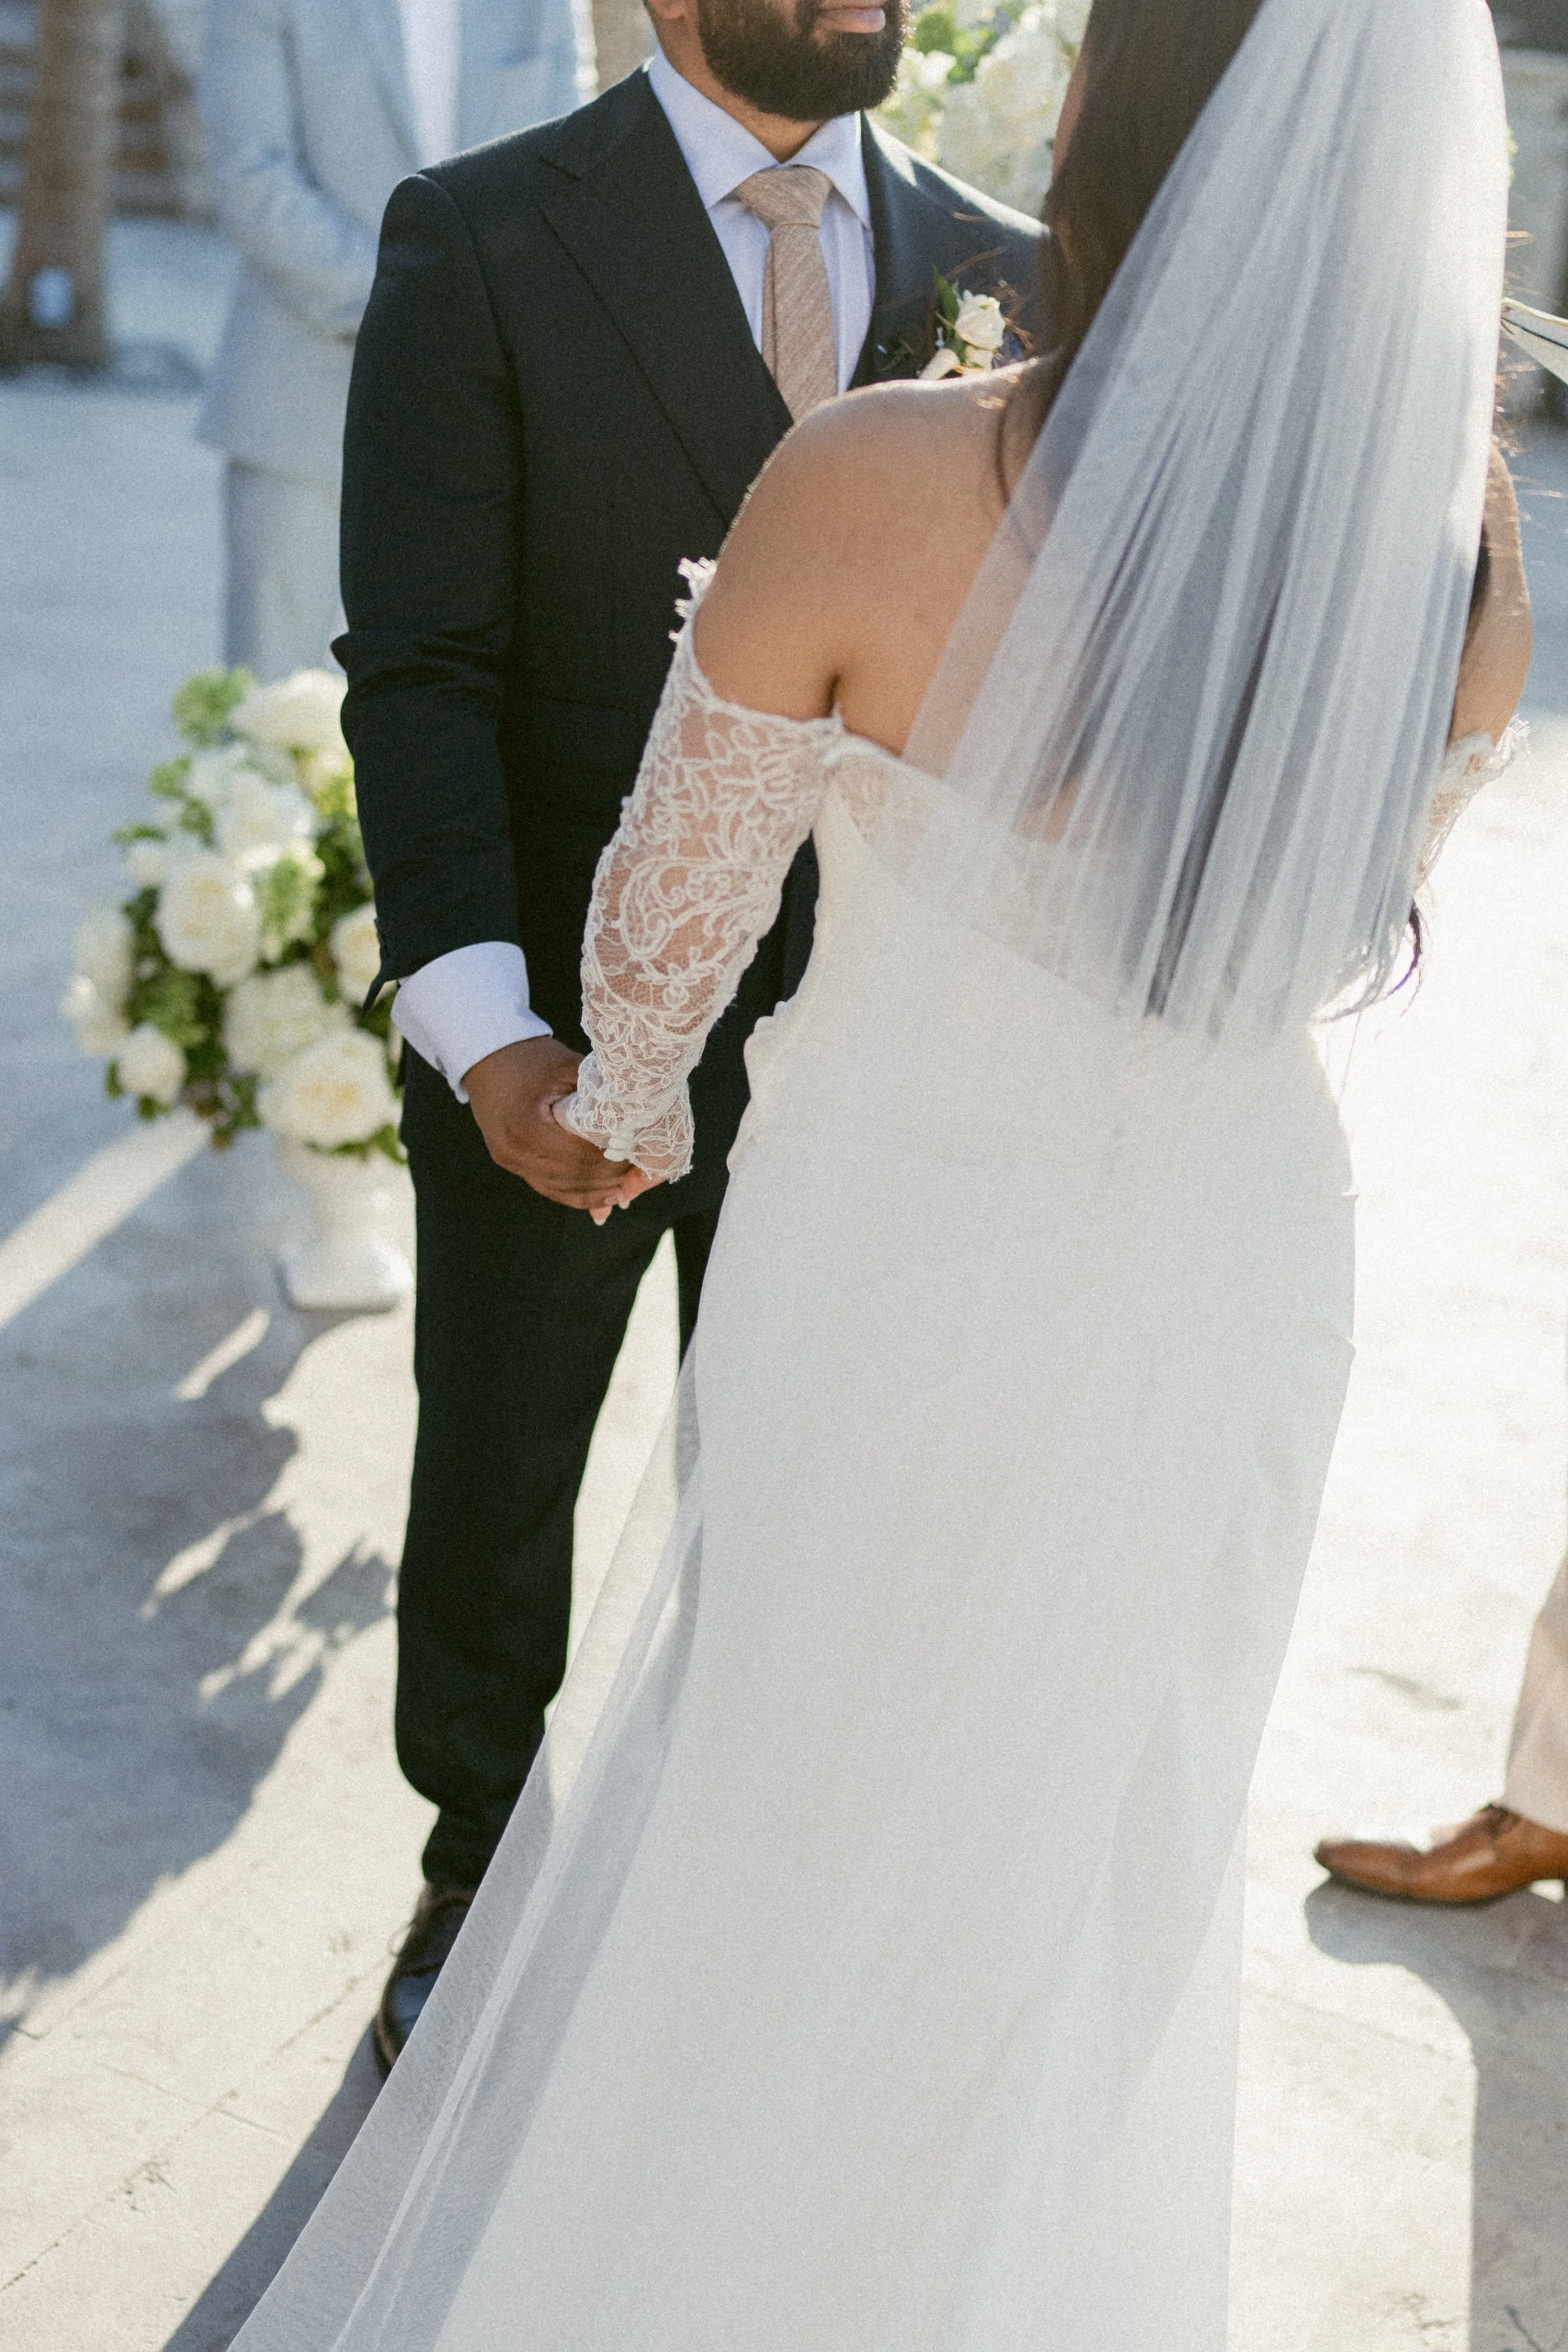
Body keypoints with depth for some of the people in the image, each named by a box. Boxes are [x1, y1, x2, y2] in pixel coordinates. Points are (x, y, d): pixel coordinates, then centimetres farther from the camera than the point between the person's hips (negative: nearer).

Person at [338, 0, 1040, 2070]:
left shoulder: (998, 276, 1)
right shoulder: (478, 242, -10)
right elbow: (421, 672, -14)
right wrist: (486, 1037, -25)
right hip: (559, 1039, -2)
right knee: (493, 1498, 17)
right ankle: (477, 1885, 44)